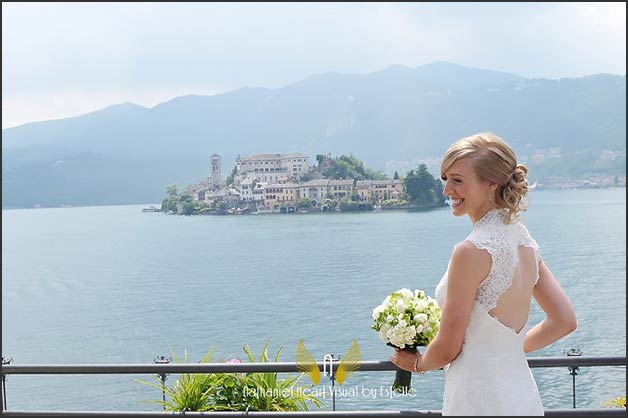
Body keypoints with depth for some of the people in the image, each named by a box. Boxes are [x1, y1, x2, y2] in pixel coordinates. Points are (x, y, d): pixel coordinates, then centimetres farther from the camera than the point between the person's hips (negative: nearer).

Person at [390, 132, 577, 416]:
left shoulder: (473, 251, -20)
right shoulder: (524, 240, 3)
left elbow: (448, 348, -14)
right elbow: (564, 321, 9)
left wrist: (417, 364, 6)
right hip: (523, 395, 8)